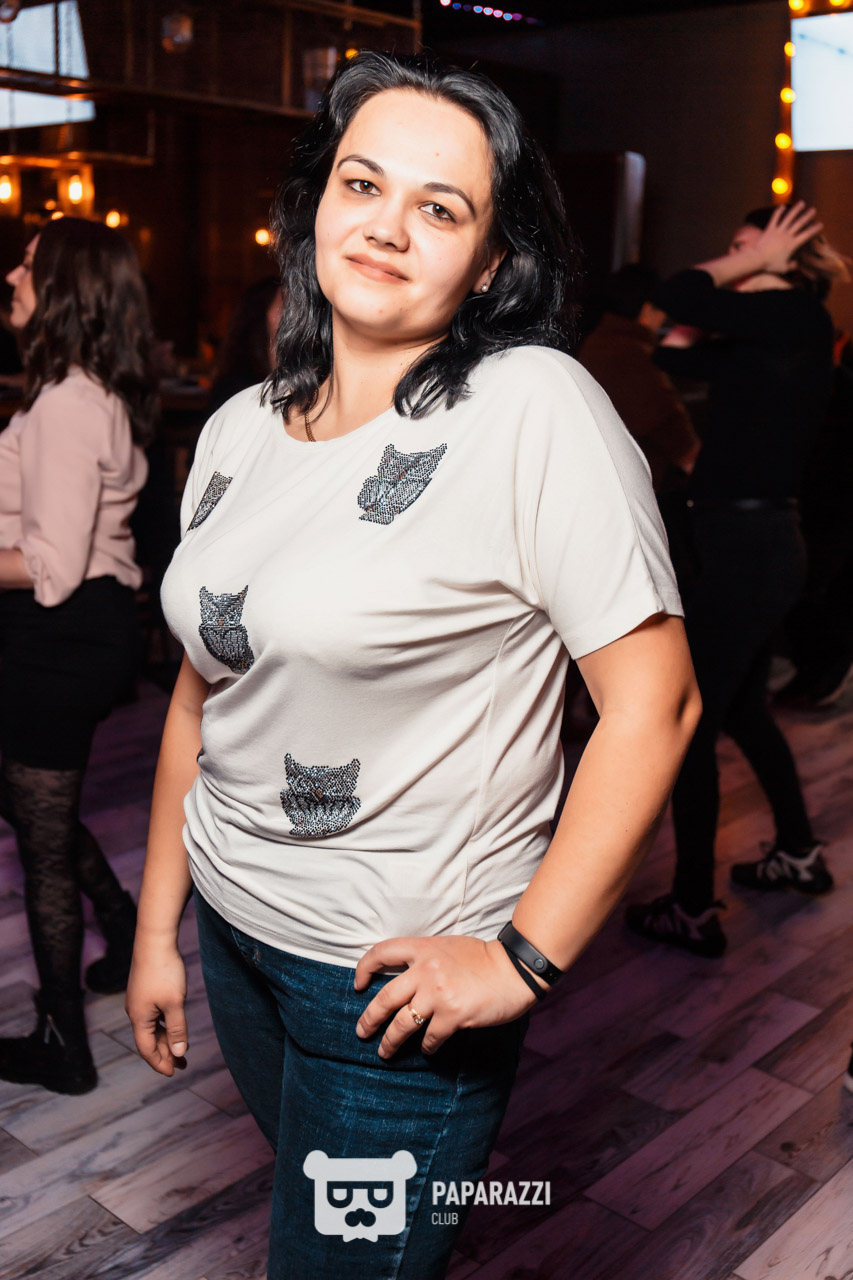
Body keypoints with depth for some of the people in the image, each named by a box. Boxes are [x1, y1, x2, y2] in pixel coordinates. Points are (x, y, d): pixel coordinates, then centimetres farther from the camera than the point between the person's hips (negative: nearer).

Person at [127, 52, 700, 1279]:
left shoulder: (536, 410, -18)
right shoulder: (240, 431, 2)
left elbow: (653, 699, -19)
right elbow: (202, 692, 8)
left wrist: (526, 959, -18)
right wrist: (156, 928, 12)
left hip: (397, 983, -6)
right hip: (233, 929, 6)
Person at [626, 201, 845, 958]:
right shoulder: (765, 342, 12)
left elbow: (680, 296, -22)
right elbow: (677, 349, 14)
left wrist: (757, 264, -6)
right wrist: (750, 267, 14)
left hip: (748, 546, -10)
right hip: (757, 540, 10)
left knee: (689, 722, -3)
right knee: (743, 709, 23)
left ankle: (694, 911, 6)